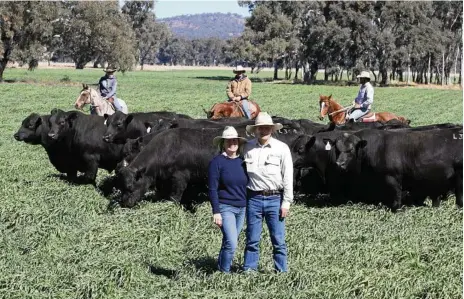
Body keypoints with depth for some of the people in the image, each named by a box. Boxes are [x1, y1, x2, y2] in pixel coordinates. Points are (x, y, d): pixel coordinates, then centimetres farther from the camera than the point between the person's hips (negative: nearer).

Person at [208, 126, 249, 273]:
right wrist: (216, 212, -13)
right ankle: (224, 272, -3)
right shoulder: (217, 162, -6)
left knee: (230, 243, 9)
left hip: (242, 208, 5)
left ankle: (220, 269, 21)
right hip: (225, 208, -5)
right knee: (231, 243, -15)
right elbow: (212, 189, -8)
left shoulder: (242, 162, 9)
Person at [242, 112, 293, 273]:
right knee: (252, 239, 5)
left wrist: (286, 202, -4)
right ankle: (249, 269, 12)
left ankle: (282, 272, 8)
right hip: (253, 198, 1)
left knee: (278, 240, 1)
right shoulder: (248, 147, 5)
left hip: (274, 199, -1)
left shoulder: (281, 148, 1)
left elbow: (288, 176, 1)